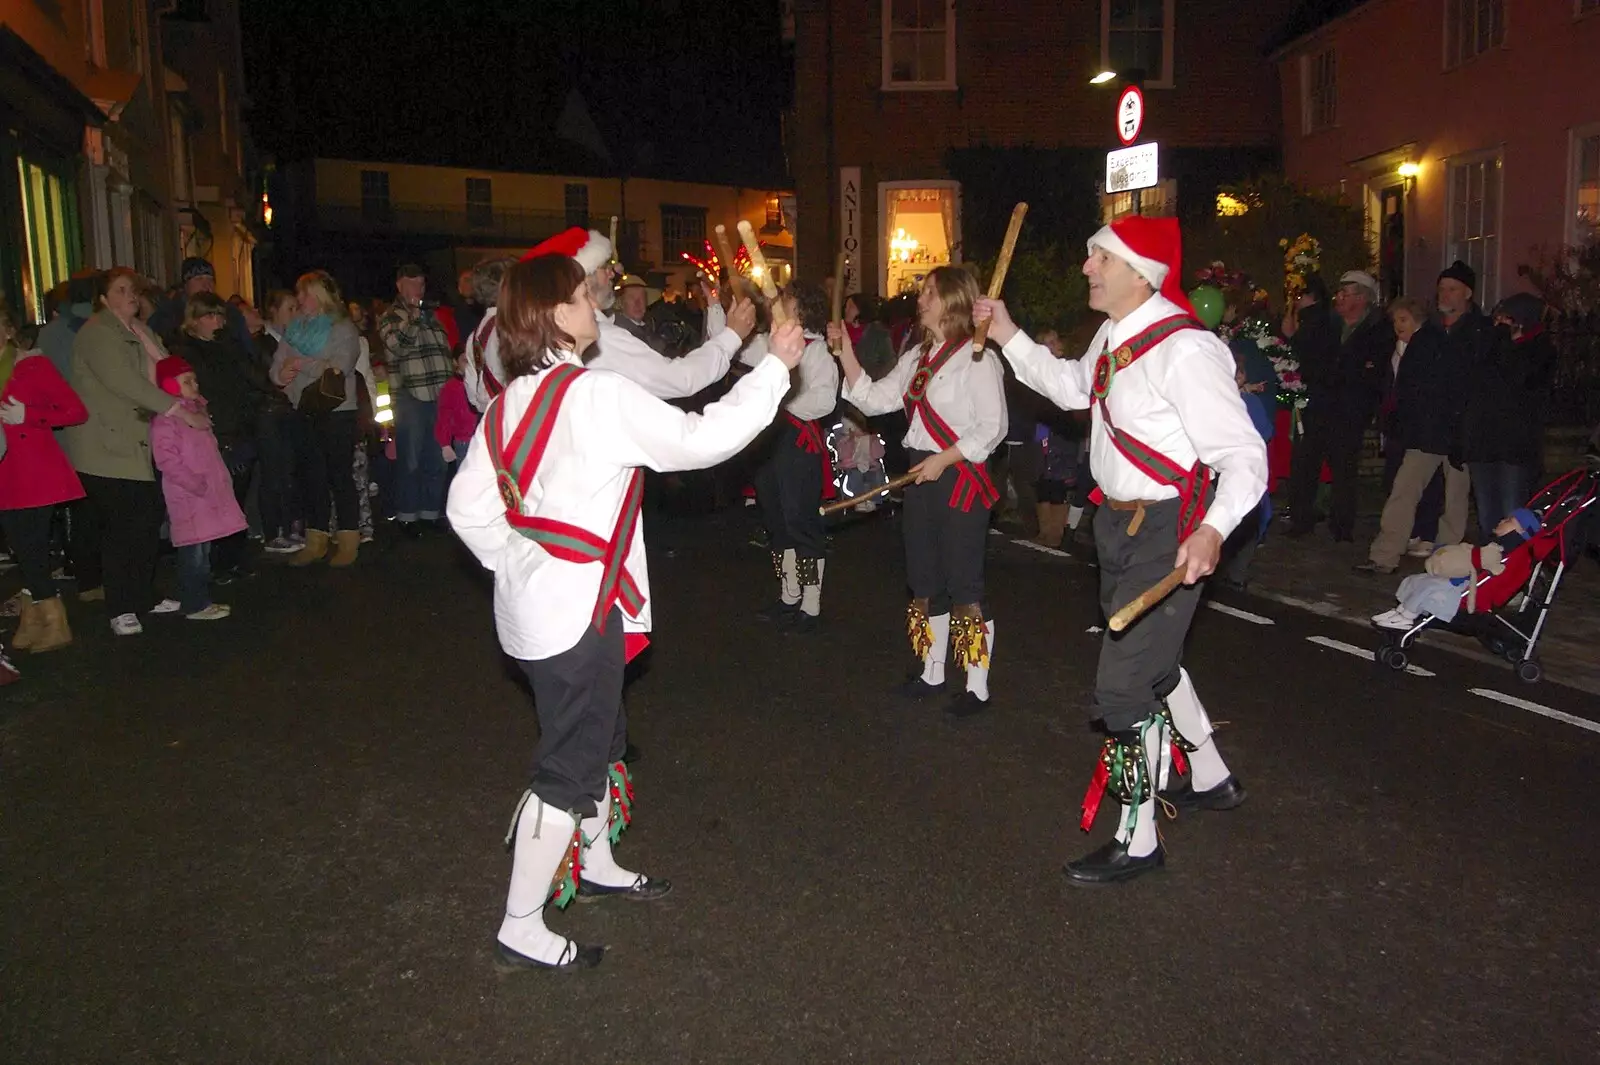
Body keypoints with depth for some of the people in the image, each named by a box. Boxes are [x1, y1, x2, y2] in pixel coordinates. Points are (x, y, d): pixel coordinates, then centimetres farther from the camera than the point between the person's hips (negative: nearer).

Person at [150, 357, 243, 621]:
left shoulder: (196, 409, 15)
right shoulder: (165, 420, -12)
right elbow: (168, 460, -18)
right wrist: (196, 485, -20)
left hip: (210, 492, 8)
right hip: (188, 496, -8)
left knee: (204, 550, 13)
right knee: (194, 553, -6)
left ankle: (202, 599, 20)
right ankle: (195, 605, 0)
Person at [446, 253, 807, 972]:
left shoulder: (511, 401, 6)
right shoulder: (598, 395, -19)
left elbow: (466, 505, 9)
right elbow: (700, 438, -18)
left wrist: (514, 564, 14)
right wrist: (775, 367, -9)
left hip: (532, 599, 9)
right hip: (576, 609, -9)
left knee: (597, 735, 24)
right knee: (570, 766, 2)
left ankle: (595, 865, 42)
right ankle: (521, 928, 12)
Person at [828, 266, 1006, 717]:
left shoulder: (977, 358, -12)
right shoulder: (916, 357, 13)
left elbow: (992, 427, -14)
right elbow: (874, 399, 9)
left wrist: (945, 459, -19)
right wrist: (845, 353, 2)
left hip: (961, 478, -8)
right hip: (922, 475, 8)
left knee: (963, 584, -3)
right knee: (925, 581, 15)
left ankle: (977, 687, 8)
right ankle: (932, 673, 29)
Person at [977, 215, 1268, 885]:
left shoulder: (1183, 350, -25)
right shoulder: (1113, 336, 4)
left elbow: (1245, 455, -26)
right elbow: (1071, 387, 25)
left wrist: (1212, 530, -42)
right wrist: (1009, 338, 16)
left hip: (1167, 533, -10)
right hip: (1119, 521, 10)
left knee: (1123, 686, -6)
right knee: (1153, 660, 26)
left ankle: (1137, 841, 13)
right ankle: (1211, 780, 49)